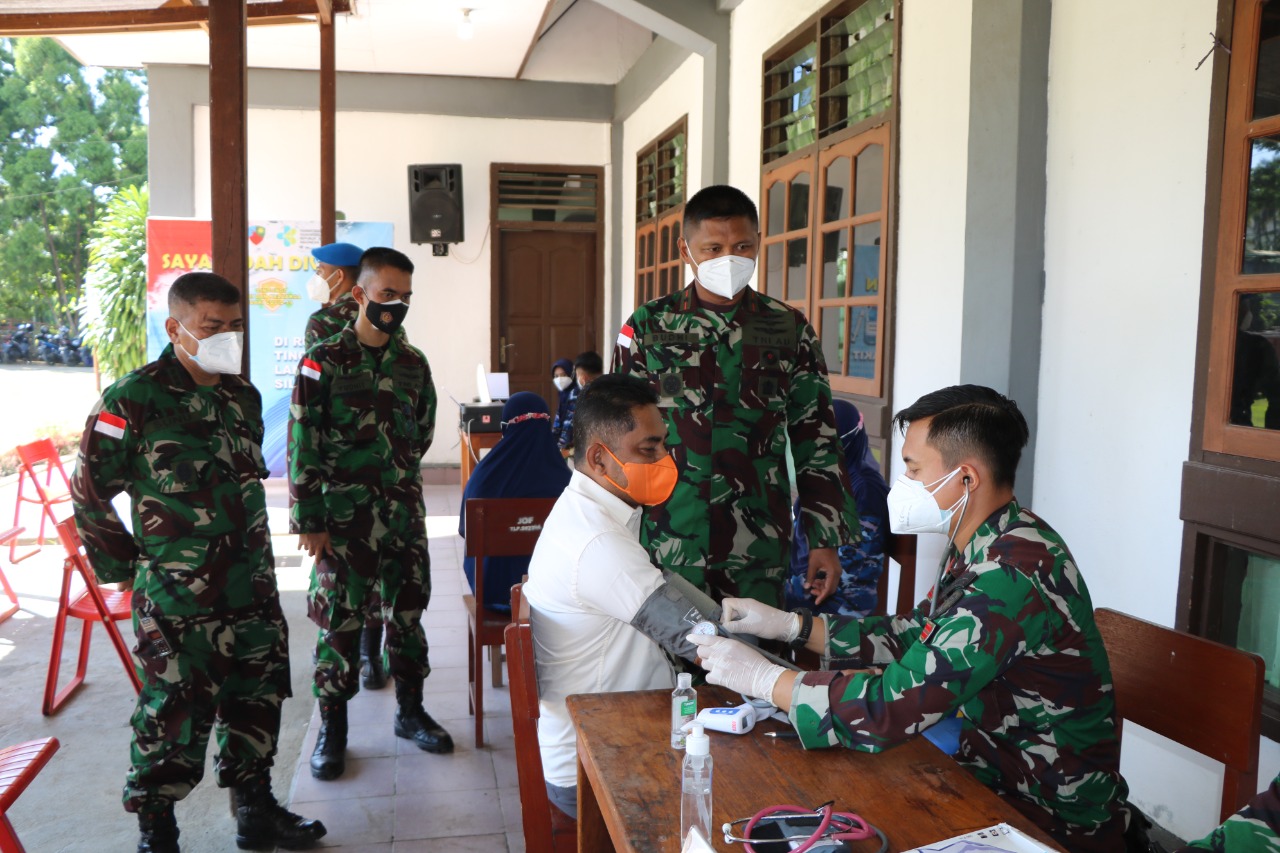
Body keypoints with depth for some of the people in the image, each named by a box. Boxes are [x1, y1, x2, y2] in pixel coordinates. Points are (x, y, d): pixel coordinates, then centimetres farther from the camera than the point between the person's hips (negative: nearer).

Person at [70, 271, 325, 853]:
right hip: (178, 602, -6)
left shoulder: (243, 395, 9)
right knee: (175, 717, 4)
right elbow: (89, 493, -7)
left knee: (258, 700, 16)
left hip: (253, 592, 7)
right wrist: (124, 566, -4)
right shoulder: (135, 401, -13)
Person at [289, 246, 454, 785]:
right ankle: (332, 727, 18)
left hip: (404, 512, 4)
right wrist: (309, 520, -11)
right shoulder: (323, 361, -7)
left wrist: (395, 475, 14)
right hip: (344, 516, -4)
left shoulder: (413, 363, 6)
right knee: (339, 620, 3)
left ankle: (411, 711, 27)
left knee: (407, 612, 11)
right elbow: (304, 447, -9)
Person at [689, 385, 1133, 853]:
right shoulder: (980, 547, 1)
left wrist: (763, 678, -20)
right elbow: (913, 633, 11)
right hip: (998, 776, 8)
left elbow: (892, 709, -32)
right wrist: (789, 625, 2)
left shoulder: (1016, 576, -30)